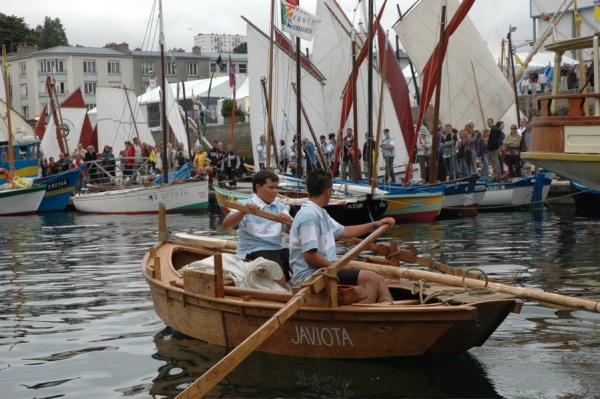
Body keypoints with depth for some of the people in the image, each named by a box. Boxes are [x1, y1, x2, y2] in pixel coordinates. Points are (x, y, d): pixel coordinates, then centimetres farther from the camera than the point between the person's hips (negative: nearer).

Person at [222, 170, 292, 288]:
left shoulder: (279, 206, 16)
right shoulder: (245, 205, 1)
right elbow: (226, 224, -14)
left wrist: (288, 220, -15)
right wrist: (243, 212, -30)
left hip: (277, 249, 6)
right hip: (253, 251, -6)